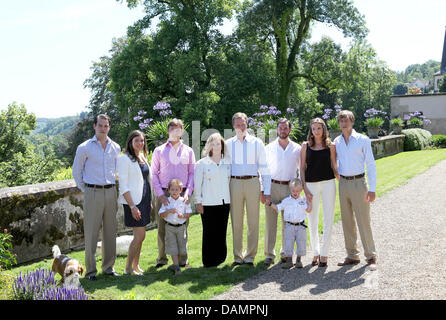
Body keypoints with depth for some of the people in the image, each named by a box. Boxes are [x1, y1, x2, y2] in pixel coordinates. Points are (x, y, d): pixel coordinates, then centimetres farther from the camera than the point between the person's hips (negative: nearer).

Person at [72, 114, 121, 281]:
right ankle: (90, 270, 7)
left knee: (111, 231, 8)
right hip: (93, 193, -4)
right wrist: (85, 190, 2)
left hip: (111, 192, 4)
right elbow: (76, 171, 5)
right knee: (91, 232, -3)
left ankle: (108, 267, 19)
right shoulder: (84, 147, -1)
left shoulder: (116, 147, 10)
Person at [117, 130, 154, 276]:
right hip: (133, 201, -7)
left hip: (144, 201, 7)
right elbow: (123, 186, -14)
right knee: (140, 235, -7)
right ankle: (128, 268, 6)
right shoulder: (125, 159, -10)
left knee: (140, 236, 10)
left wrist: (150, 202, 16)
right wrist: (132, 206, -18)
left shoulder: (143, 157, 14)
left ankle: (136, 265, 21)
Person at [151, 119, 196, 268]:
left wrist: (188, 192, -4)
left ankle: (182, 259, 11)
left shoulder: (188, 151, 13)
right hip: (163, 194, -1)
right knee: (162, 227, 0)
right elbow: (154, 174, 5)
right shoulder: (159, 151, 9)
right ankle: (162, 258, 12)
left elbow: (192, 173, 9)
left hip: (182, 194, 1)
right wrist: (160, 194, -6)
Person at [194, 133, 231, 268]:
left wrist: (231, 199, 10)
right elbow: (197, 184, -2)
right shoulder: (202, 164, -2)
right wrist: (198, 202, -5)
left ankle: (220, 258, 20)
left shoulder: (228, 163, 9)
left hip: (224, 202, 4)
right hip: (208, 203, -4)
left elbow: (231, 181, 15)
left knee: (222, 232, 8)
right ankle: (209, 261, 11)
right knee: (209, 233, 0)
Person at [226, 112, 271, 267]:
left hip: (252, 183, -1)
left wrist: (267, 192, 0)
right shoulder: (228, 144, 9)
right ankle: (237, 256, 15)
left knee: (253, 221, 1)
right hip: (234, 183, 1)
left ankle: (250, 256, 12)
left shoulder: (257, 143, 6)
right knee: (236, 221, 4)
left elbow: (264, 168, 5)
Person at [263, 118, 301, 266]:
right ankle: (269, 254, 7)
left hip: (290, 187, 1)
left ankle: (286, 253, 17)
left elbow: (301, 169, 13)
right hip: (272, 187, 0)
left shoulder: (297, 148, 8)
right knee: (270, 221, -1)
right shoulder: (269, 148, 7)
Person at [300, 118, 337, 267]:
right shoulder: (306, 145, 3)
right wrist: (304, 188, -4)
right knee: (312, 221, 7)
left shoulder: (330, 145, 4)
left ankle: (324, 253, 13)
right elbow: (302, 168, 3)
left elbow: (334, 166, 9)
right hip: (311, 184, 0)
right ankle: (315, 253, 22)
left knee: (328, 220, 2)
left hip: (328, 183, 0)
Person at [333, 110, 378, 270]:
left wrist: (372, 189, -11)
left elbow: (371, 165, -5)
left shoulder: (363, 140, -3)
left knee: (364, 221, -4)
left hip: (358, 183, -4)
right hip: (343, 183, 4)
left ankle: (371, 257, 7)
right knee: (347, 221, 8)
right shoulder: (336, 141, 9)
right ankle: (352, 255, 18)